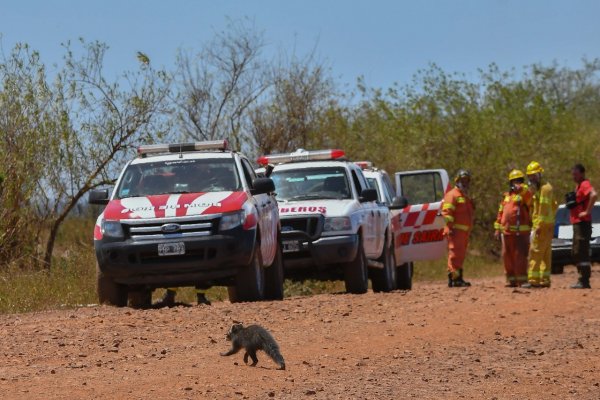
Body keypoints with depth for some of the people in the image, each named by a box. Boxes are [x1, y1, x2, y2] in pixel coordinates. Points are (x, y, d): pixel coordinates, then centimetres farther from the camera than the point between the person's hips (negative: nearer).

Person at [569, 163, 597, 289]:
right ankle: (582, 280, 18)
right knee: (576, 254, 14)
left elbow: (594, 195, -32)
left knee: (581, 253, -11)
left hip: (583, 223, -11)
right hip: (577, 223, 11)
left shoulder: (585, 184, -12)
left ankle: (584, 281, -12)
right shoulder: (578, 186, 19)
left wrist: (587, 212, -27)